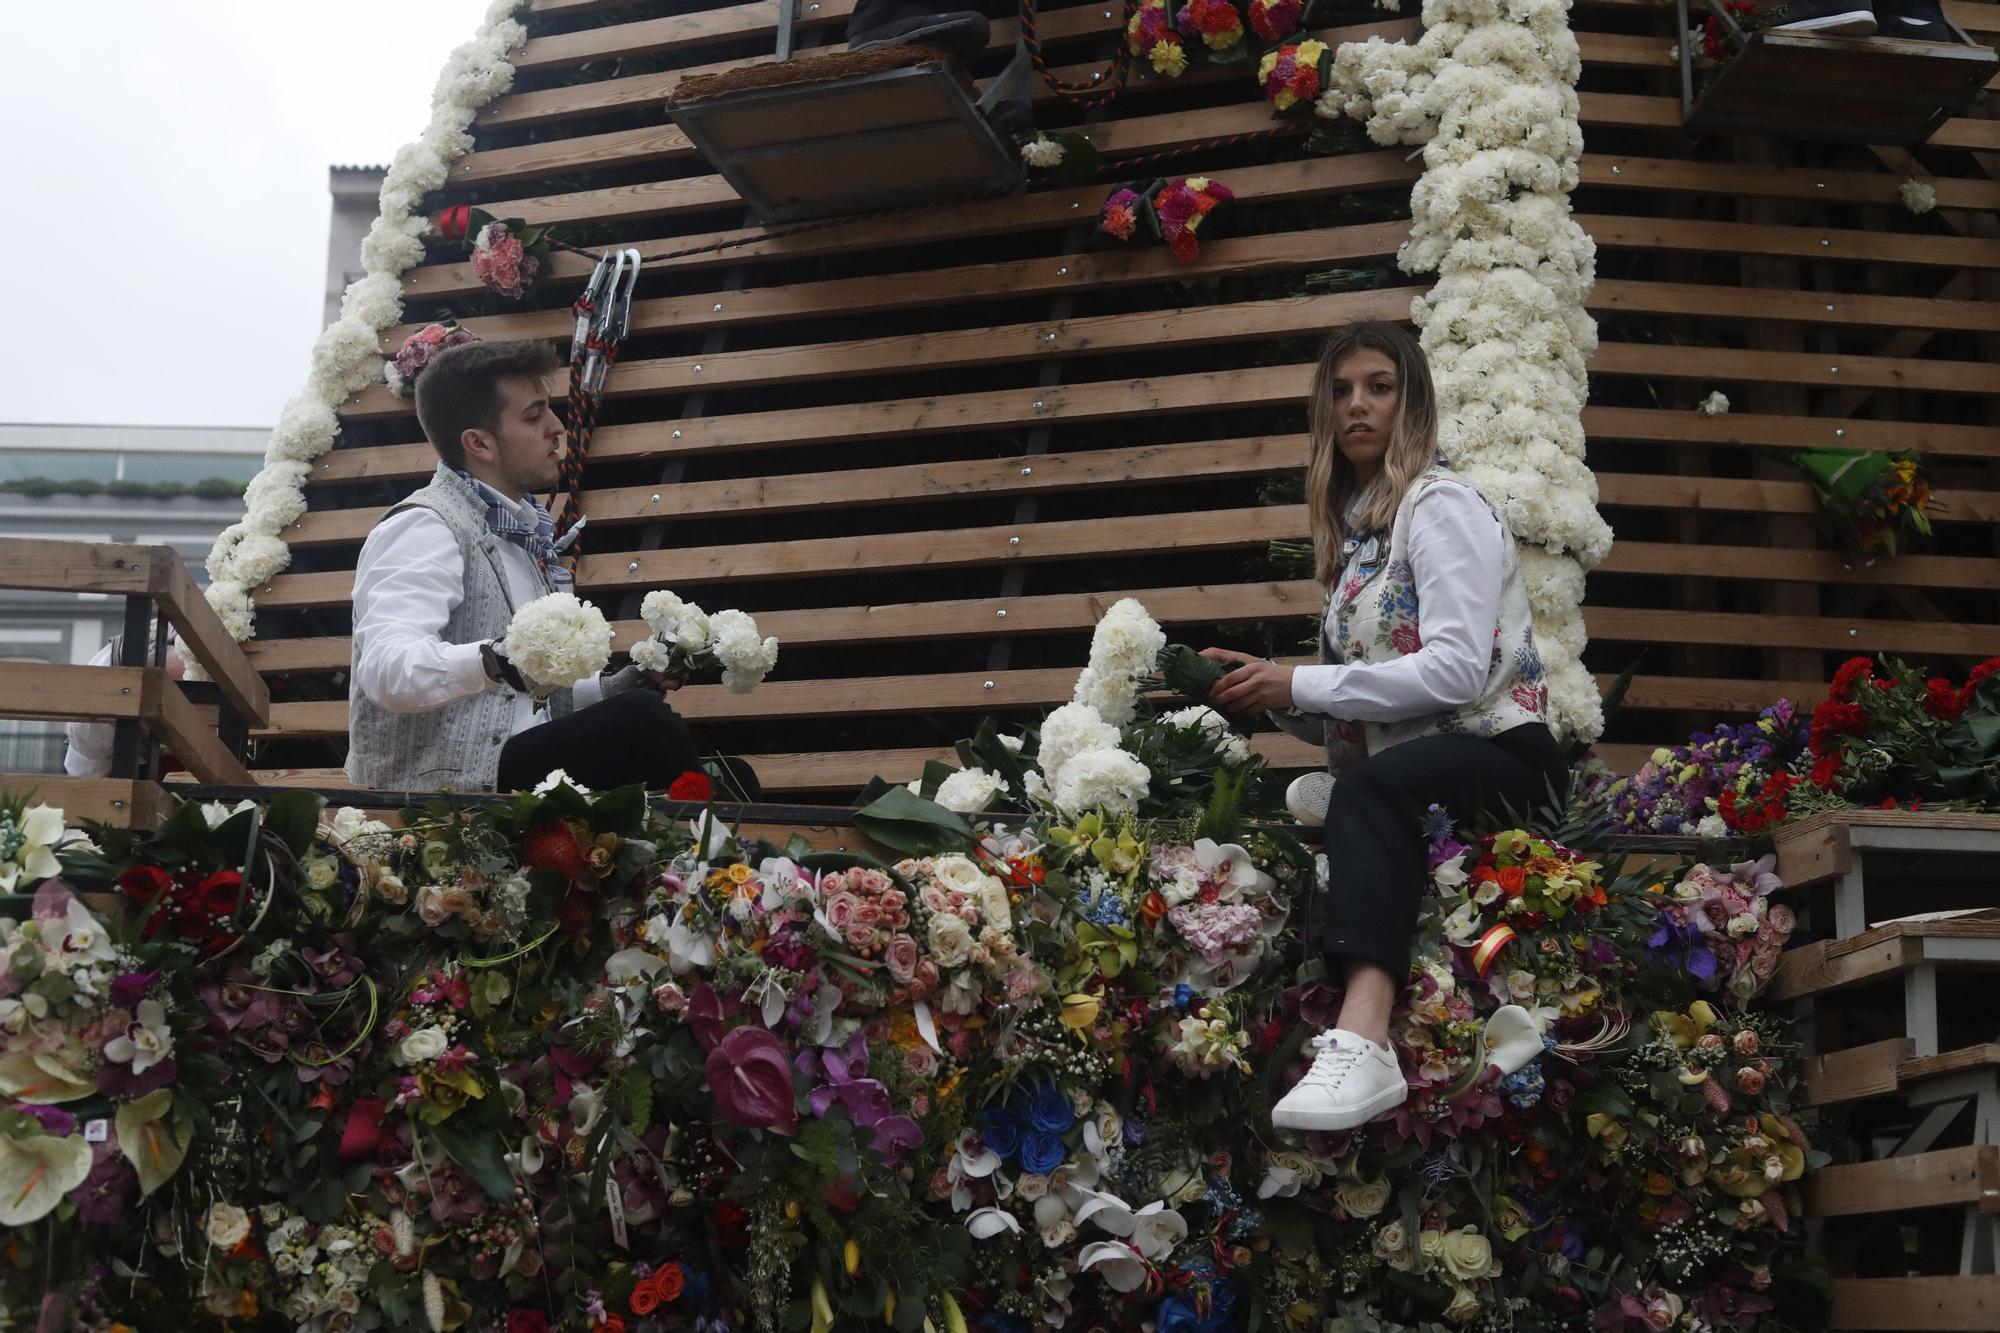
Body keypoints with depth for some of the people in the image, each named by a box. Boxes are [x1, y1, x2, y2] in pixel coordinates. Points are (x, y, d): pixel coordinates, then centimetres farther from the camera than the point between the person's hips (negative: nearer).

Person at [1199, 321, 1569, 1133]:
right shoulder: (1354, 525, 21)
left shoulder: (1440, 506, -2)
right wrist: (1269, 692, 0)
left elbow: (1456, 670, -16)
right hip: (1404, 770, 8)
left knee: (1374, 788, -40)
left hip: (1499, 757, -8)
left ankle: (1362, 1040, -60)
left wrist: (1299, 685, -13)